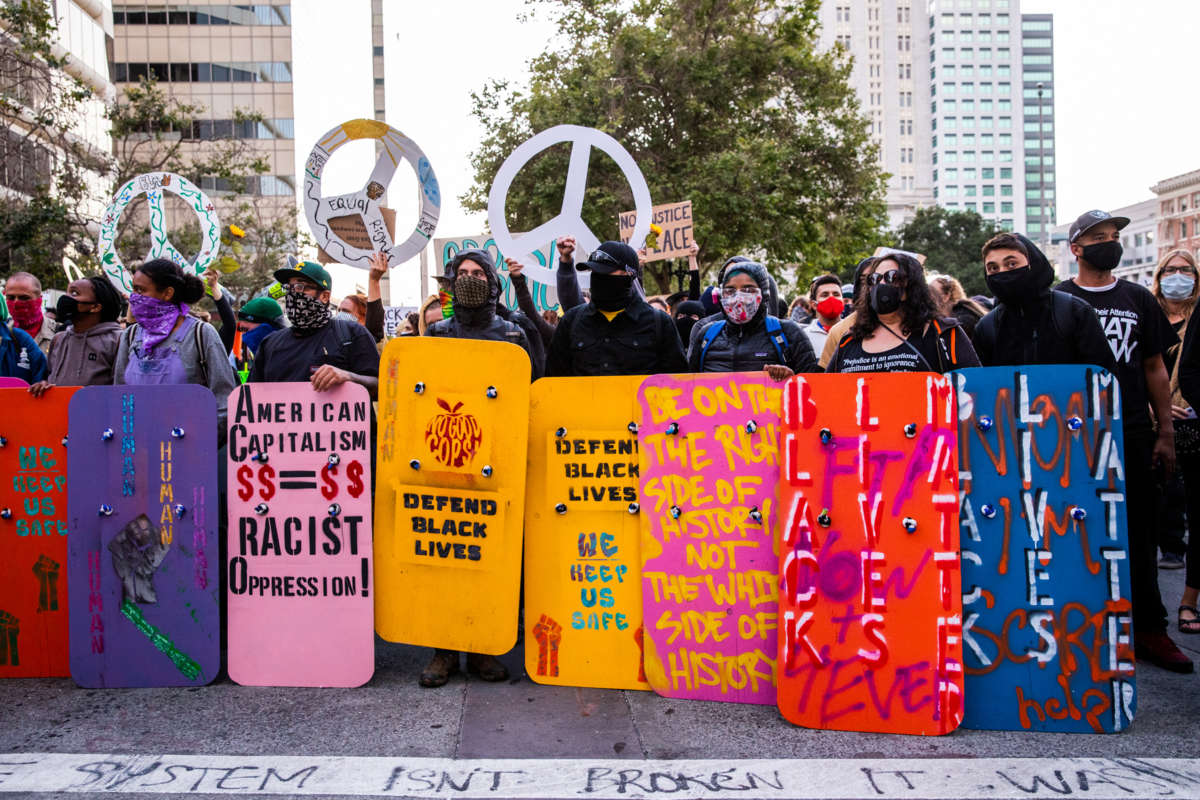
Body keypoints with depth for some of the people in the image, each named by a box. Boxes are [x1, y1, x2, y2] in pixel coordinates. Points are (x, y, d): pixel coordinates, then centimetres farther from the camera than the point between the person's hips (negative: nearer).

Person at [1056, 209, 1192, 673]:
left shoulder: (1138, 299, 12)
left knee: (1139, 534, 7)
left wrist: (1166, 433, 7)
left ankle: (1148, 630, 15)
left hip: (1133, 435, 3)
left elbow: (1154, 368, 13)